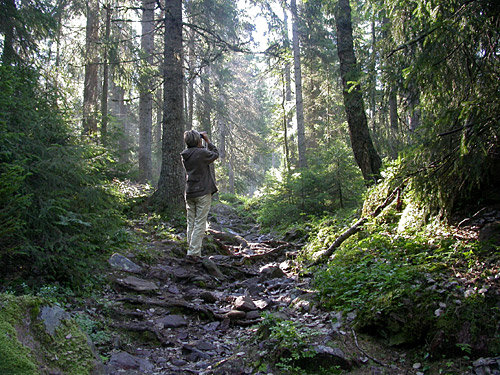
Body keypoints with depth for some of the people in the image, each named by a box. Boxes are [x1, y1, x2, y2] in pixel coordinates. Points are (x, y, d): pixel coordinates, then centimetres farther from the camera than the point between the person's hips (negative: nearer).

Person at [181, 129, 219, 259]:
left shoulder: (185, 155, 5)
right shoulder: (201, 153, -15)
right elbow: (215, 154, 3)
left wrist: (203, 145, 14)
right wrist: (208, 141, 9)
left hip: (189, 193, 6)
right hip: (203, 192, -6)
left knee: (191, 223, 11)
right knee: (200, 223, -3)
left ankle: (191, 250, 14)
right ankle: (193, 252, -5)